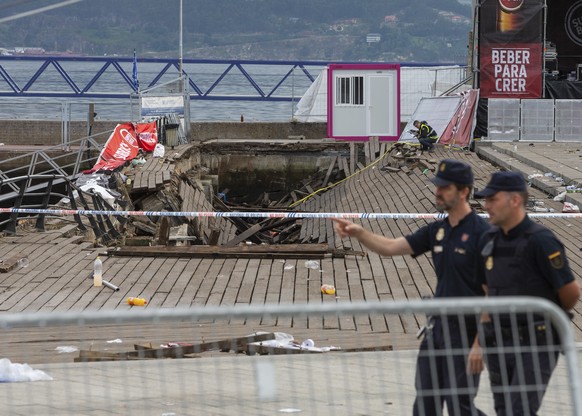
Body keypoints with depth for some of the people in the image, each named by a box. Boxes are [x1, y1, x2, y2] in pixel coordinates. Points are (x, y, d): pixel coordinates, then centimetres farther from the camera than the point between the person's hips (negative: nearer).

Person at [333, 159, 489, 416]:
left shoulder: (481, 233, -14)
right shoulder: (437, 231, 10)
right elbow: (391, 247, 11)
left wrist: (481, 343, -20)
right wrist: (358, 233, -6)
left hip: (466, 332, -8)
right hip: (438, 327, 8)